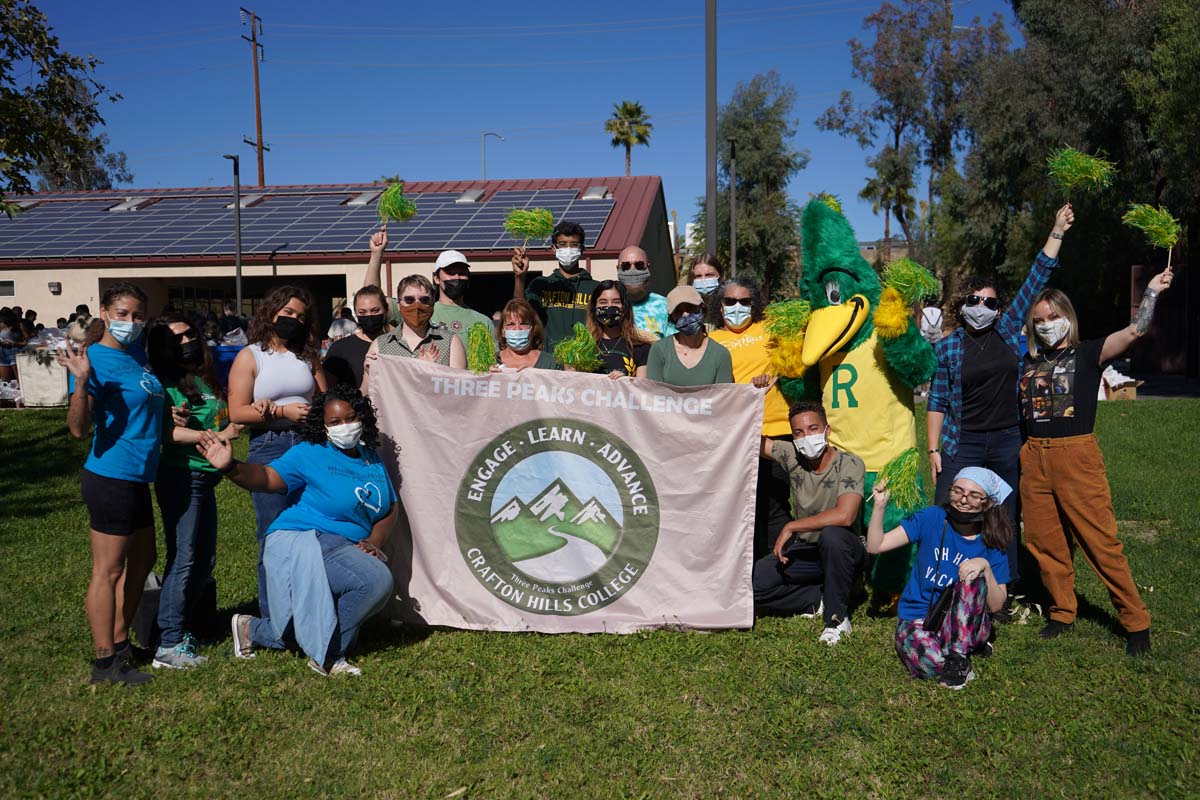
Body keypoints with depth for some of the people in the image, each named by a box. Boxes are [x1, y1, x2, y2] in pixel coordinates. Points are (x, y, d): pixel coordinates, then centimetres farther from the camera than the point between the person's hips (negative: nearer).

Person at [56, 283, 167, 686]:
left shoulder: (137, 353, 8)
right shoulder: (97, 357, -15)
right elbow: (78, 428, -23)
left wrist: (172, 414, 13)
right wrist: (81, 381, -34)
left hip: (136, 477, 9)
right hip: (111, 476, -9)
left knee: (142, 560, 19)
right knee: (108, 570, 0)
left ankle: (120, 643, 33)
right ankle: (105, 663, 11)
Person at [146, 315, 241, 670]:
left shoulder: (206, 377, 13)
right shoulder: (164, 384, -8)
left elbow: (223, 418, 23)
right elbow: (167, 432, -18)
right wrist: (218, 437, -18)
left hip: (206, 475, 8)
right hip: (181, 476, -8)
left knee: (205, 560, 13)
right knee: (182, 560, -7)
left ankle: (180, 626, 25)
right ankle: (169, 645, 0)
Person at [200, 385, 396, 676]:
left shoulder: (371, 460, 11)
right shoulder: (309, 454, -6)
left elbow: (390, 509, 12)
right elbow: (268, 477, -20)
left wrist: (374, 541, -5)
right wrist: (231, 467, -38)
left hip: (345, 549, 8)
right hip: (301, 543, -8)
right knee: (376, 580, -25)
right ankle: (327, 656, -10)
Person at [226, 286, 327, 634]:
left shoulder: (307, 356, 14)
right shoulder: (250, 357, 2)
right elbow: (237, 412, -6)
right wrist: (284, 412, -14)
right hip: (269, 449, -3)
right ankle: (273, 619, 12)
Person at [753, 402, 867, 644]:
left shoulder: (850, 464, -19)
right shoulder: (791, 456, -5)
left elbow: (844, 516, -33)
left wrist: (790, 527, -26)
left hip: (842, 553, -4)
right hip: (804, 550, 4)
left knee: (831, 535, -40)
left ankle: (837, 617, -19)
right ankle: (820, 599, 0)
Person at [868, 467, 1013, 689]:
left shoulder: (992, 544, -1)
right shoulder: (932, 518, -5)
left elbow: (996, 605, -6)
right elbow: (875, 545, -10)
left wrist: (986, 567, -22)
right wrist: (880, 505, -23)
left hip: (965, 624, 1)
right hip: (917, 620, -1)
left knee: (972, 579, -30)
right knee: (932, 664, -35)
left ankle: (958, 655, -21)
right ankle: (968, 647, -3)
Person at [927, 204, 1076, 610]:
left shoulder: (1010, 330, 6)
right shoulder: (947, 347, 0)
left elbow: (1036, 280, 6)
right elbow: (937, 402, 1)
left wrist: (1057, 231, 5)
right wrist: (933, 448, -3)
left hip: (1008, 443, 3)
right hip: (962, 444, -2)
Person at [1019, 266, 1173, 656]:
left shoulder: (1087, 353, 4)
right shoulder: (1028, 361, 15)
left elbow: (1135, 330, -10)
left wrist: (1152, 290, -8)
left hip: (1076, 456, -4)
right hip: (1033, 459, 4)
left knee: (1101, 543, -5)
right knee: (1045, 544, 7)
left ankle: (1136, 623, 8)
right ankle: (1062, 613, 23)